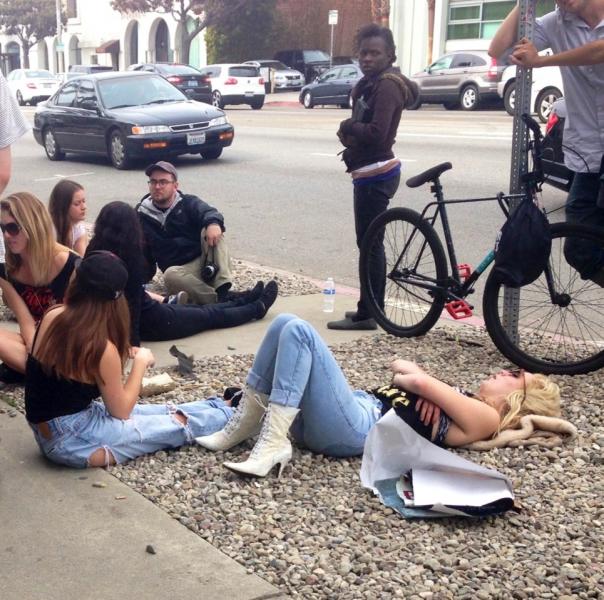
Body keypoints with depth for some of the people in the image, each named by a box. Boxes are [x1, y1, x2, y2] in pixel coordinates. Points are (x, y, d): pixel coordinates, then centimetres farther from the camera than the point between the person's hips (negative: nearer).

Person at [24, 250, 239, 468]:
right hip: (69, 441, -7)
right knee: (177, 424, 7)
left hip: (50, 428, 7)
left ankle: (221, 406, 37)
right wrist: (140, 363, 0)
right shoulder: (101, 348, -24)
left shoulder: (53, 316, -5)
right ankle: (230, 413, 29)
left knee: (165, 412, 20)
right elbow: (121, 410, -9)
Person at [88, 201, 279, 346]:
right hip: (149, 322, -8)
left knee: (199, 309, 26)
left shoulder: (96, 251, -5)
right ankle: (258, 307, 38)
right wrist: (134, 342, -23)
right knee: (212, 315, 17)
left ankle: (246, 300, 45)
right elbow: (133, 298, -26)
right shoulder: (129, 256, -27)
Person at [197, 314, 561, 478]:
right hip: (360, 405, 9)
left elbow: (421, 382, -11)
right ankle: (247, 421, -1)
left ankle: (273, 443, -23)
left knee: (298, 330, -21)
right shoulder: (463, 401, 26)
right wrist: (417, 381, 2)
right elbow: (402, 367, 22)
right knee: (285, 324, 0)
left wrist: (414, 380, 10)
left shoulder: (485, 418, -1)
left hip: (357, 429, -9)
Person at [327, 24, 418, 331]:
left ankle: (366, 315, -1)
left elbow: (376, 132, -28)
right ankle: (372, 307, 23)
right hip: (370, 173, 10)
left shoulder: (387, 86, -16)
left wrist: (347, 126, -12)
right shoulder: (371, 83, 16)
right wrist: (350, 132, -5)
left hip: (375, 175, -10)